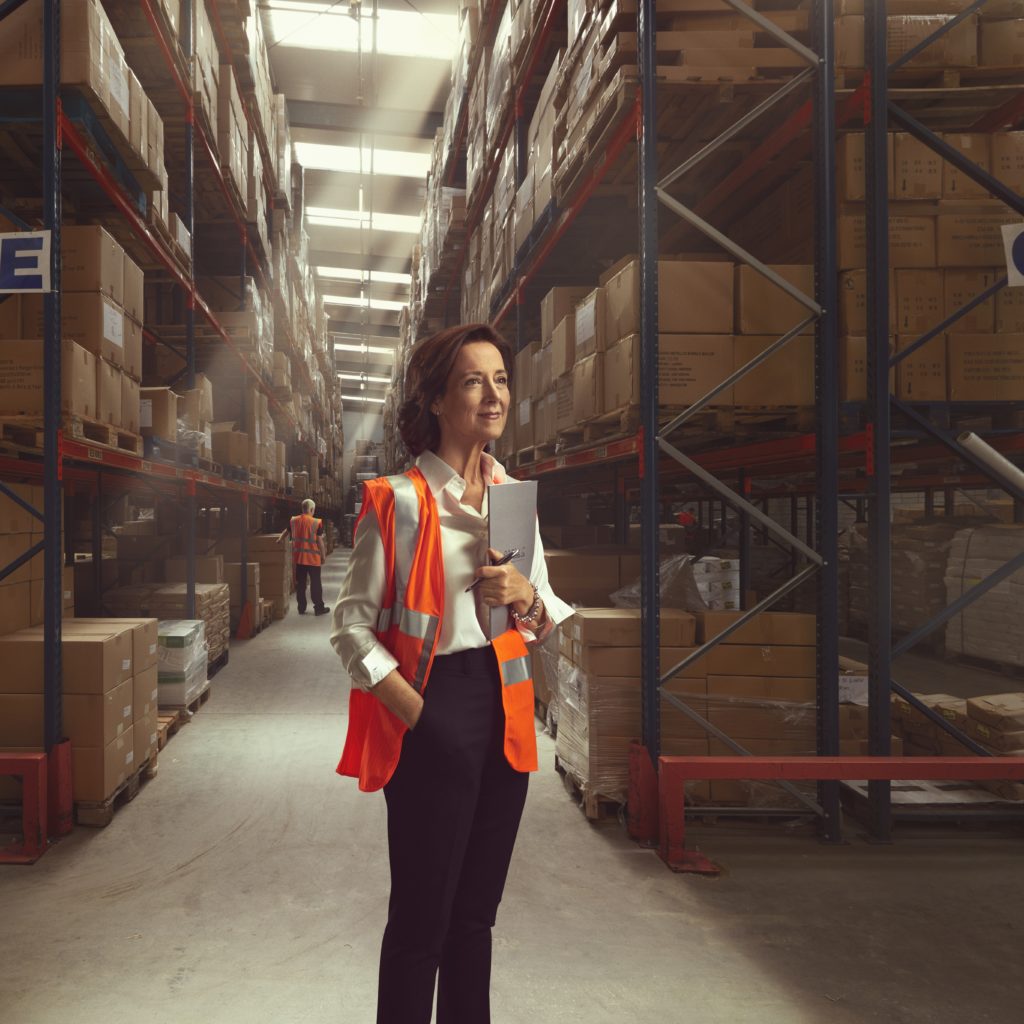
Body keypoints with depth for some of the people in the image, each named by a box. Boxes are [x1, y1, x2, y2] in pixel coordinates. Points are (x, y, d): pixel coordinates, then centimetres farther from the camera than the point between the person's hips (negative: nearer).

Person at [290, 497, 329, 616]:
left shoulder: (294, 521, 2)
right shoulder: (316, 522, -11)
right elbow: (320, 541, -9)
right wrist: (323, 556, 1)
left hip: (298, 557, 4)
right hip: (313, 558, -4)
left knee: (300, 583, 10)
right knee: (315, 583, 3)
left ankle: (301, 608, 15)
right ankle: (319, 608, 7)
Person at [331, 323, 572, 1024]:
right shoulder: (399, 500, -9)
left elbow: (546, 621, 14)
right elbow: (352, 626, -9)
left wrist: (525, 597, -8)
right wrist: (414, 711, -17)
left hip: (505, 710, 6)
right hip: (434, 711, -5)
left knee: (476, 910, 17)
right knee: (422, 915, 5)